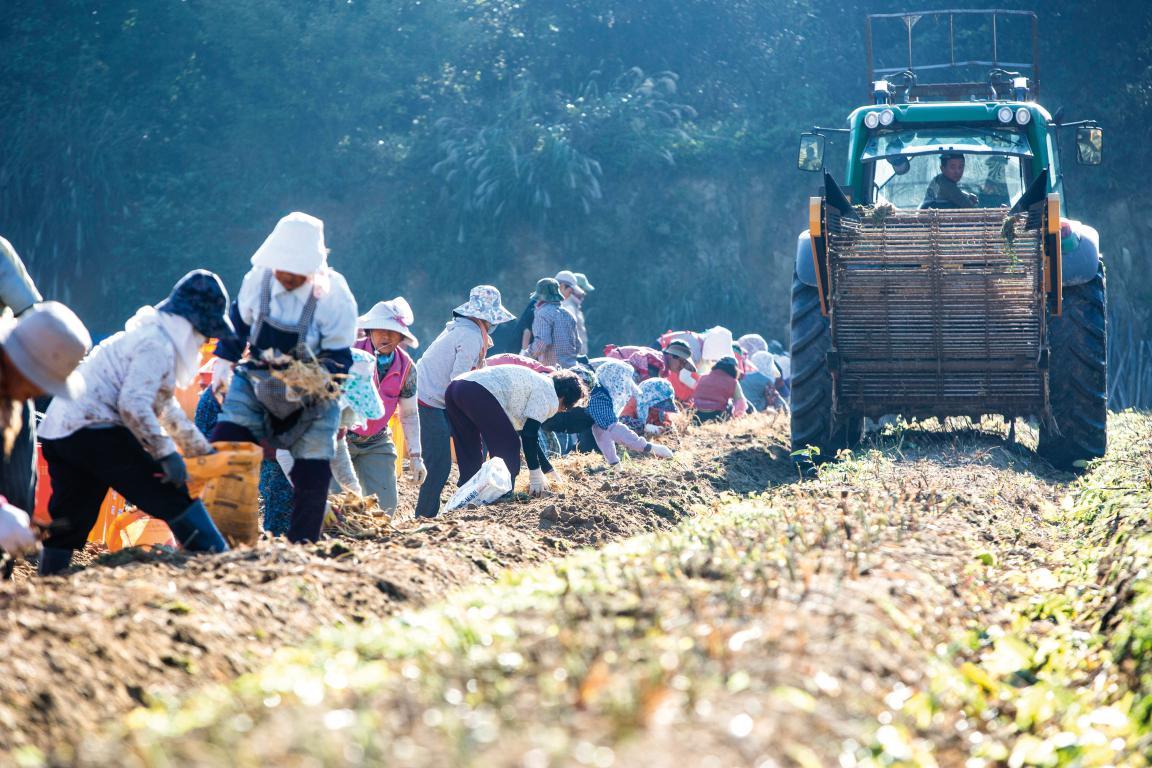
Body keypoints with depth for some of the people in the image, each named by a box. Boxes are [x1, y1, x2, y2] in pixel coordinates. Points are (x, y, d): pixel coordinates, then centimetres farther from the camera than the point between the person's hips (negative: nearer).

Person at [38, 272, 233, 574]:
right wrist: (167, 453, -20)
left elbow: (166, 407, 36)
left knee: (68, 525, 12)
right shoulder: (158, 345, -7)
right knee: (175, 499, -8)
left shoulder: (147, 336, 27)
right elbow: (134, 405, -20)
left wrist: (201, 448, 41)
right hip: (95, 432, -10)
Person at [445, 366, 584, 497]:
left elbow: (528, 434, 40)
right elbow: (529, 435, -2)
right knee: (508, 447, 0)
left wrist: (547, 469, 44)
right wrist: (536, 475, 3)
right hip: (480, 392, -10)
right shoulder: (548, 395, 6)